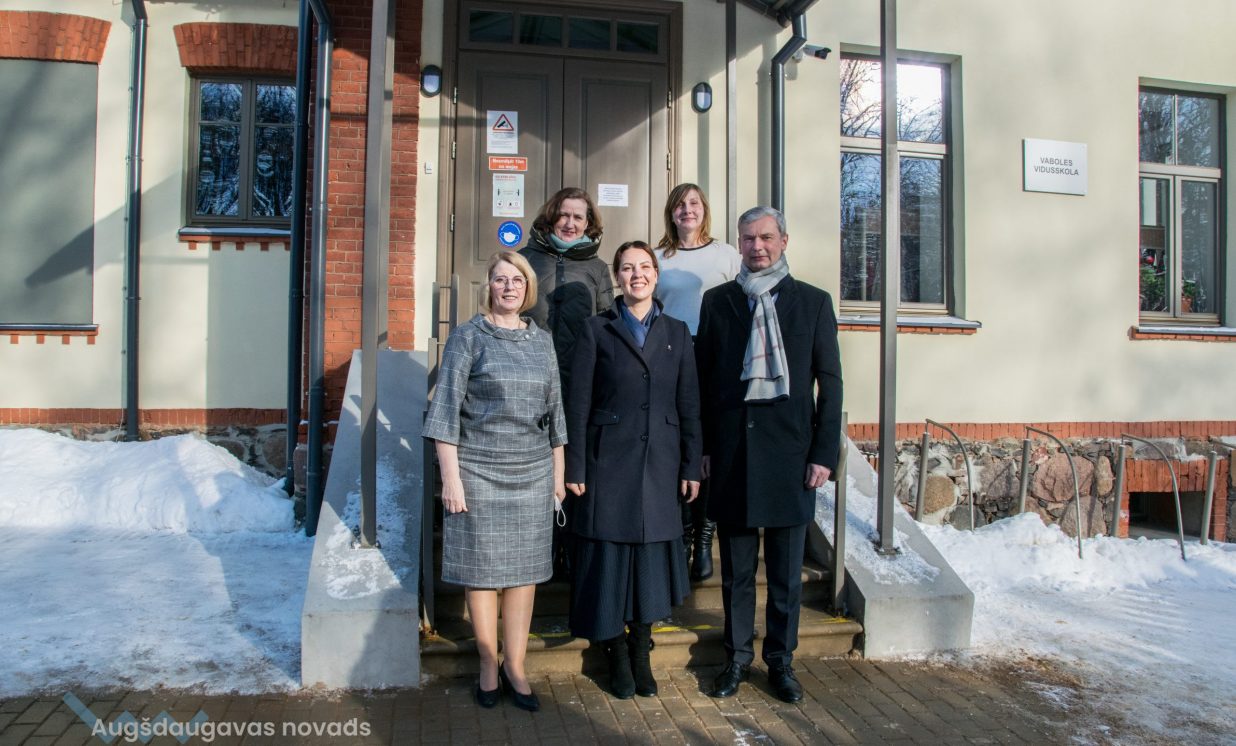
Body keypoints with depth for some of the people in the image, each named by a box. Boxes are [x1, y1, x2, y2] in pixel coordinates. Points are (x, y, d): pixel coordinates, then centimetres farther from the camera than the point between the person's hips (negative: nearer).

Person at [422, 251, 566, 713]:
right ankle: (488, 666, 21)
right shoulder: (468, 337, -2)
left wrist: (559, 473, 11)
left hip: (533, 471, 3)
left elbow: (554, 407, 13)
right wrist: (450, 476, -11)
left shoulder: (542, 341, 9)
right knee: (481, 568, 5)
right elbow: (446, 406, -6)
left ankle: (514, 666, 20)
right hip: (478, 470, -3)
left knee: (524, 569, 7)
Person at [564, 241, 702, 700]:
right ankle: (617, 656, 20)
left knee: (651, 556, 9)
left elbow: (690, 403, 7)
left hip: (660, 463, 2)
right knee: (609, 555, 3)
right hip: (609, 462, -2)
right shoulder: (597, 330, 1)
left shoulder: (676, 332, 9)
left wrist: (691, 465, 2)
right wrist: (575, 468, -6)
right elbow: (578, 403, -2)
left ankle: (641, 654, 25)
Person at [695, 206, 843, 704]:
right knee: (736, 564, 11)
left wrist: (824, 453, -3)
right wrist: (703, 446, 1)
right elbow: (703, 377, 6)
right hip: (733, 444, 1)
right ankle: (737, 657, 26)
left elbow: (830, 381, 3)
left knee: (786, 566, 9)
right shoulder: (718, 301, 7)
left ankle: (781, 659, 26)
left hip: (790, 445, 0)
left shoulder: (813, 302, 4)